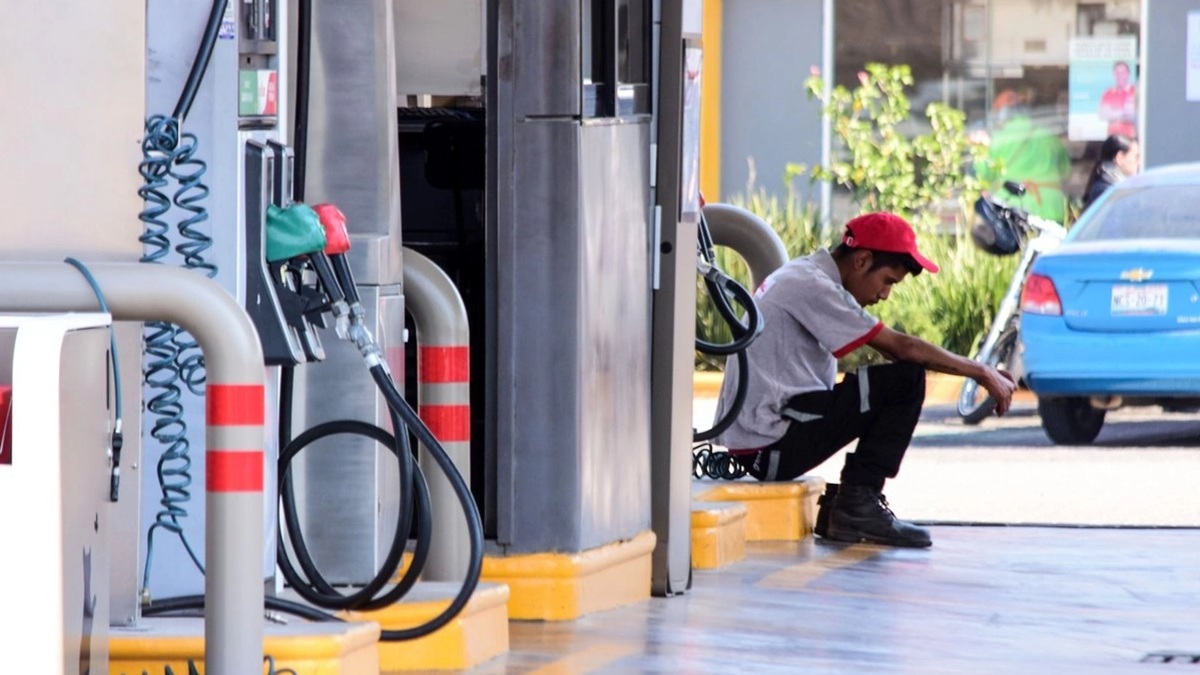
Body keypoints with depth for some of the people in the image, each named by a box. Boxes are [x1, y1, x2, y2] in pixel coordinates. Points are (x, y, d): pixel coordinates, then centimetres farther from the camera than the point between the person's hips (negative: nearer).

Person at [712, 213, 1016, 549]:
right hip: (771, 446, -10)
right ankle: (858, 503, -6)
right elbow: (903, 348, -14)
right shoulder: (814, 287, -14)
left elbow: (894, 348, 19)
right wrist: (981, 373, -6)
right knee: (905, 380, -12)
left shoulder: (802, 276, 18)